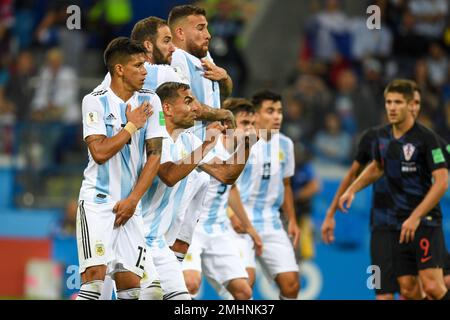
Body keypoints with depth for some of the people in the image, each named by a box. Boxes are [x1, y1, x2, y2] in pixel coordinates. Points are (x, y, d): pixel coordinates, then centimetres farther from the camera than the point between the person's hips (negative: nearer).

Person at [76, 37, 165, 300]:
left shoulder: (150, 101, 6)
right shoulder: (95, 101, -5)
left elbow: (155, 155, 3)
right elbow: (100, 152, -16)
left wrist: (133, 200, -5)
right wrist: (132, 125, -8)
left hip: (130, 205, 5)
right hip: (97, 200, -5)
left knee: (130, 282, -1)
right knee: (95, 274, -19)